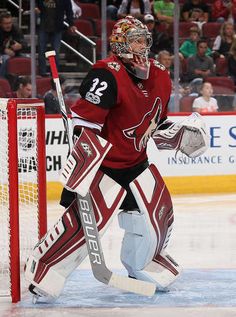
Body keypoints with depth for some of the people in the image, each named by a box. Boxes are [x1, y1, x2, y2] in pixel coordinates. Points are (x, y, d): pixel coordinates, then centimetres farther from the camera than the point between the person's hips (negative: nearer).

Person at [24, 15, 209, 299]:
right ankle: (43, 268, -4)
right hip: (103, 162, -8)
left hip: (136, 162, 8)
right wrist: (82, 156, -31)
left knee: (158, 213, 7)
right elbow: (84, 118, -24)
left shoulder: (160, 78, 6)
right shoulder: (108, 75, -20)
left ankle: (142, 267, 32)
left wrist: (181, 135, 2)